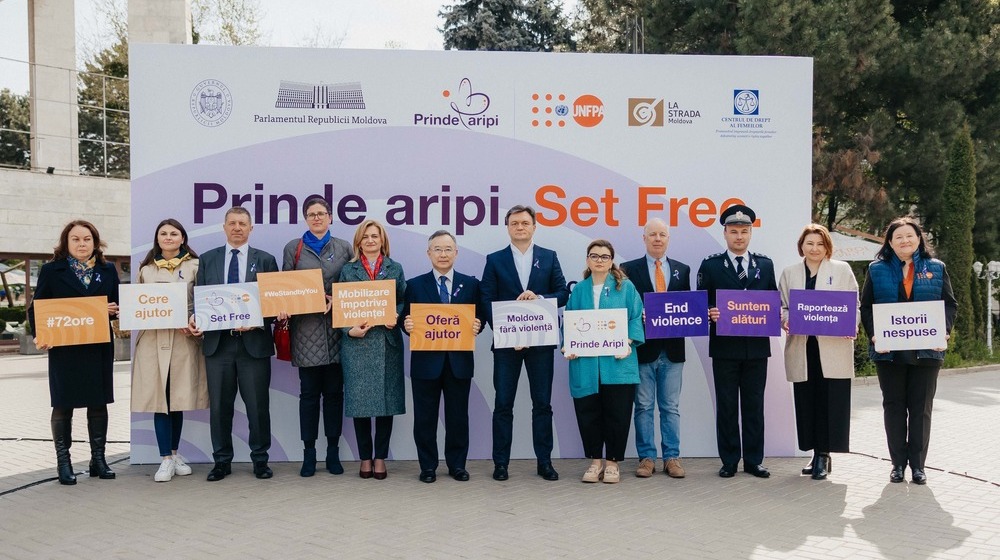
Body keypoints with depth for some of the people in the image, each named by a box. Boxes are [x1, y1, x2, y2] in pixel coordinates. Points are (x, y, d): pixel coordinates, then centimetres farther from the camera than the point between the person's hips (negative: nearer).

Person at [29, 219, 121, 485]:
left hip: (100, 347, 2)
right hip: (63, 348, -2)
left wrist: (114, 310, -10)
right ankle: (63, 461, 13)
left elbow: (118, 304, 14)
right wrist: (40, 335, -12)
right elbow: (36, 308, 3)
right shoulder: (51, 271, 3)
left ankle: (98, 458, 18)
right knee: (63, 404, 3)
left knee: (98, 403, 7)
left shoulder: (108, 271, 10)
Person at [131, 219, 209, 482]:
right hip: (153, 339, 2)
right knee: (159, 398, -1)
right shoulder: (146, 269, 13)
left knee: (179, 398, 4)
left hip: (184, 338, -1)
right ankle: (166, 459, 4)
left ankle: (174, 453, 21)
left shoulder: (195, 266, 4)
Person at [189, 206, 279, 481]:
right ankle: (222, 461, 20)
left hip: (254, 342, -2)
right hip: (217, 341, 2)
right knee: (219, 406, 8)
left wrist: (257, 323, -14)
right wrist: (195, 319, -10)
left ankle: (260, 459, 17)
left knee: (258, 405, 4)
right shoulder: (207, 260, 10)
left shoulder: (266, 260, 5)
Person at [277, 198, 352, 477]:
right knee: (309, 392, 4)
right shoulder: (293, 248, 9)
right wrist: (283, 309, -10)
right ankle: (309, 452, 13)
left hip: (336, 327, 1)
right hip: (306, 328, 0)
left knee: (334, 391, 6)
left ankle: (333, 451, 16)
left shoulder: (344, 248, 9)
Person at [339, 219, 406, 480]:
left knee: (386, 399, 2)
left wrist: (395, 318, -11)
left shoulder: (395, 269, 11)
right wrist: (350, 330, -10)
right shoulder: (348, 270, 9)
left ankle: (380, 458, 13)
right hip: (356, 343, 0)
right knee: (359, 400, 1)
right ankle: (365, 458, 13)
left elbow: (404, 301, 9)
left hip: (387, 341, 1)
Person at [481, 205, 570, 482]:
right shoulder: (495, 260, 5)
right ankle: (500, 462, 12)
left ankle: (544, 461, 15)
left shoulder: (549, 257, 8)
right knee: (503, 404, 3)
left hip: (541, 340, 1)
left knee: (542, 403, 6)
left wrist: (539, 297, -16)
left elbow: (563, 294, 3)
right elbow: (487, 302, 0)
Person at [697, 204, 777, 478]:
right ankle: (729, 461, 13)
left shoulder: (765, 265, 10)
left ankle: (754, 460, 17)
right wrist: (710, 313, -19)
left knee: (754, 405, 8)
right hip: (725, 346, -2)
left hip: (757, 346, 2)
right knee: (726, 406, 4)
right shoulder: (710, 265, 3)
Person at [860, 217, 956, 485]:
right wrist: (873, 334, -11)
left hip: (925, 350, 0)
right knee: (894, 406, 6)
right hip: (889, 351, 0)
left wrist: (944, 331, -10)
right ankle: (898, 463, 14)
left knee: (921, 408, 5)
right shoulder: (877, 269, 5)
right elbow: (866, 306, 3)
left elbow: (950, 304, 7)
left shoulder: (936, 268, 7)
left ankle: (918, 464, 14)